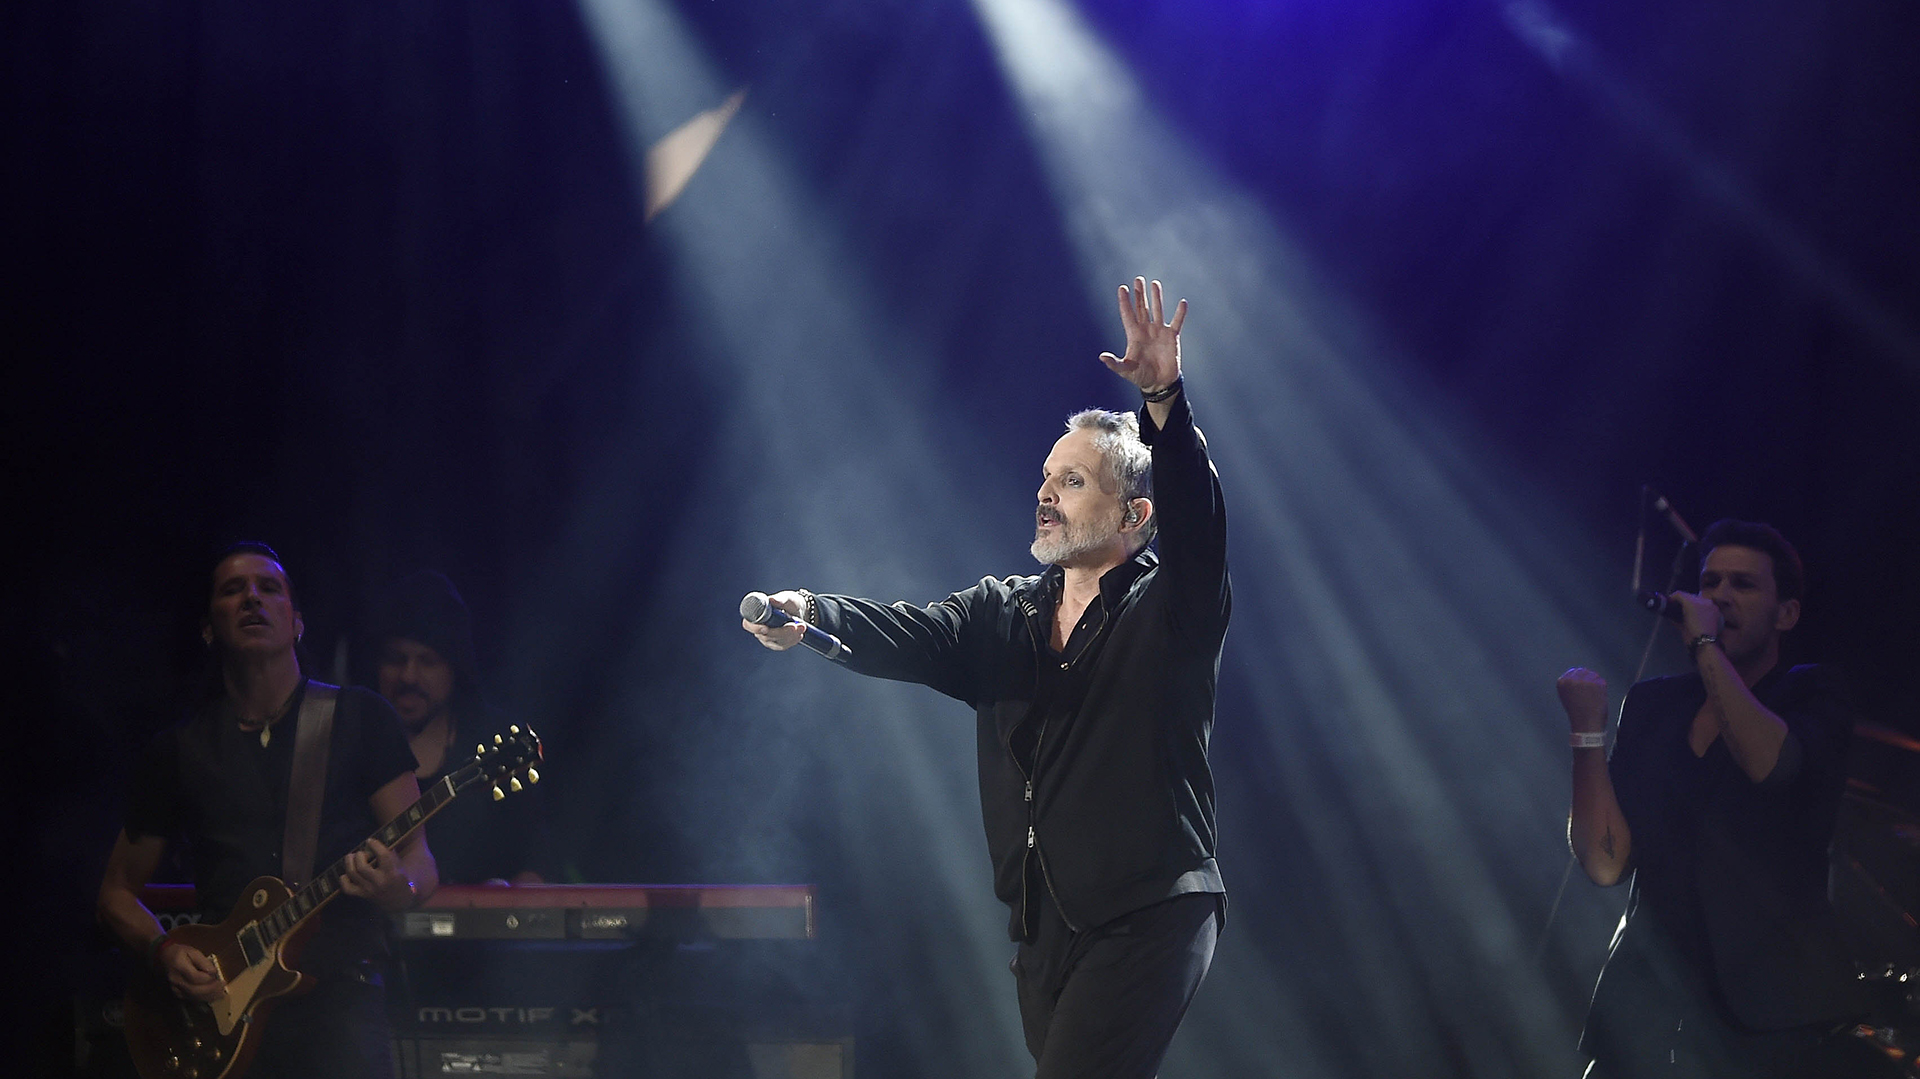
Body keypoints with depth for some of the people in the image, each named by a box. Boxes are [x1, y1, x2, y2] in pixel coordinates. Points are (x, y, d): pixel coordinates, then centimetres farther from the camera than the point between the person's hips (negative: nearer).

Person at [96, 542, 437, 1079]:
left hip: (339, 994, -1)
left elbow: (419, 857, 7)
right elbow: (118, 892, 20)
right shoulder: (179, 750, 13)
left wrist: (397, 888, -17)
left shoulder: (360, 718, 10)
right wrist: (164, 951, 0)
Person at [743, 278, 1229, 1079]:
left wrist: (1165, 400, -34)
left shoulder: (1168, 612, -1)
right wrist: (811, 617, -23)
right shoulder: (1003, 615, 13)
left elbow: (1196, 516, -19)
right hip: (1042, 934, 6)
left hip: (1148, 921, -6)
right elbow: (909, 636, -3)